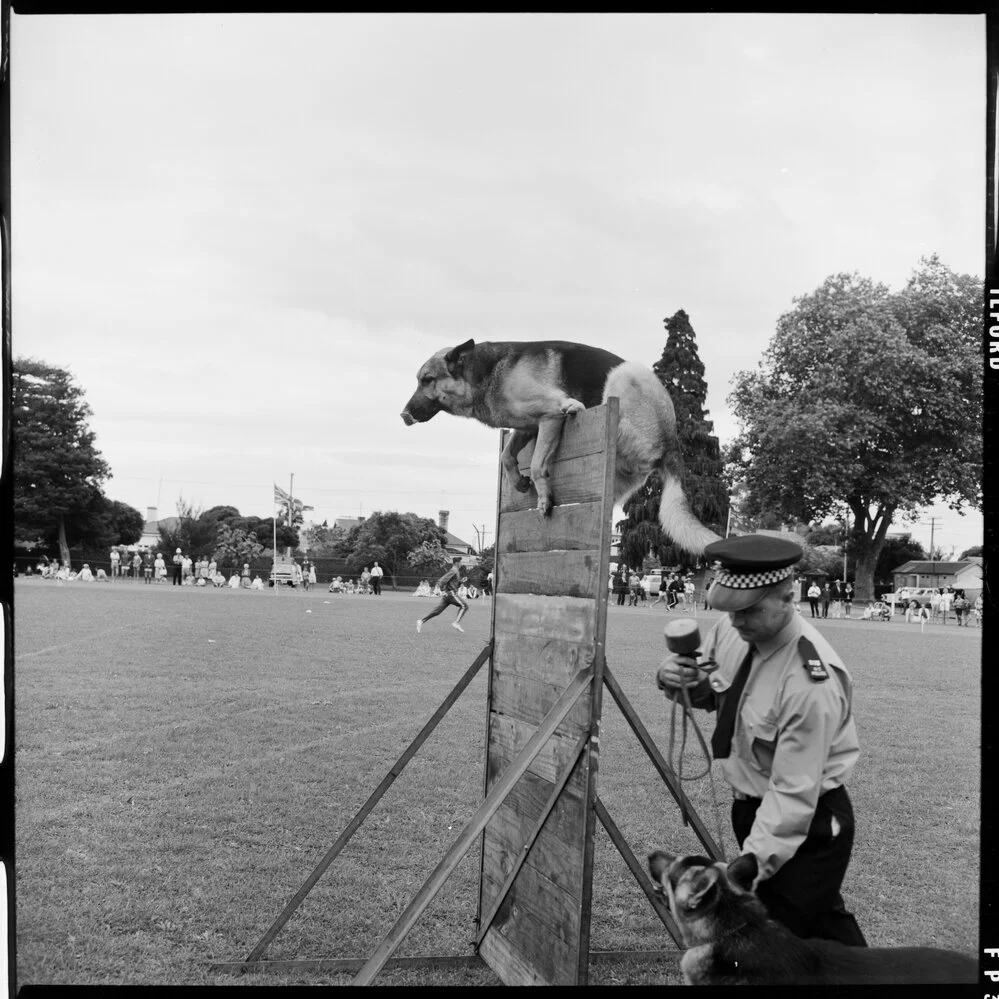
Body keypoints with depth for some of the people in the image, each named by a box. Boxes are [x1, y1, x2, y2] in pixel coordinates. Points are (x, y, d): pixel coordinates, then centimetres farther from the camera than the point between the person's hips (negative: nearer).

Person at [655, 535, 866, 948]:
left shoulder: (812, 681, -30)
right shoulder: (733, 629, -10)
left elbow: (793, 795, -28)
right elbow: (707, 691, 8)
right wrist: (677, 677, -15)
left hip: (807, 824, -7)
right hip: (752, 806, 7)